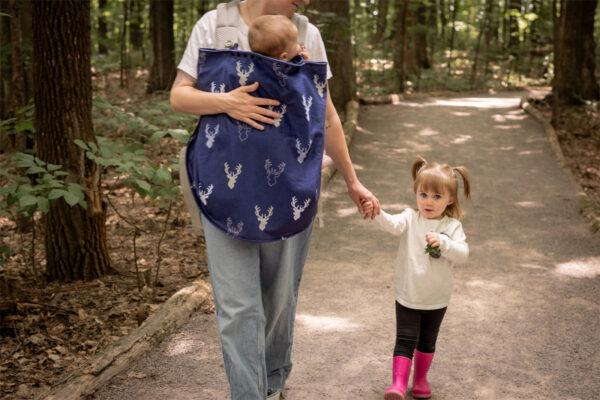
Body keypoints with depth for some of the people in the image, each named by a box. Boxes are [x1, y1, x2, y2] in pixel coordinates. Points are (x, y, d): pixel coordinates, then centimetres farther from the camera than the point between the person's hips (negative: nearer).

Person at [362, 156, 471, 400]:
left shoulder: (452, 226, -6)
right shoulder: (410, 219, -8)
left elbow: (463, 255, -16)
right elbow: (392, 224, -29)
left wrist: (442, 242, -32)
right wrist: (376, 213, -49)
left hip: (436, 299, 2)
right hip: (407, 295, -1)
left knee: (427, 341, 17)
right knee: (405, 340, -6)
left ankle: (420, 379, 36)